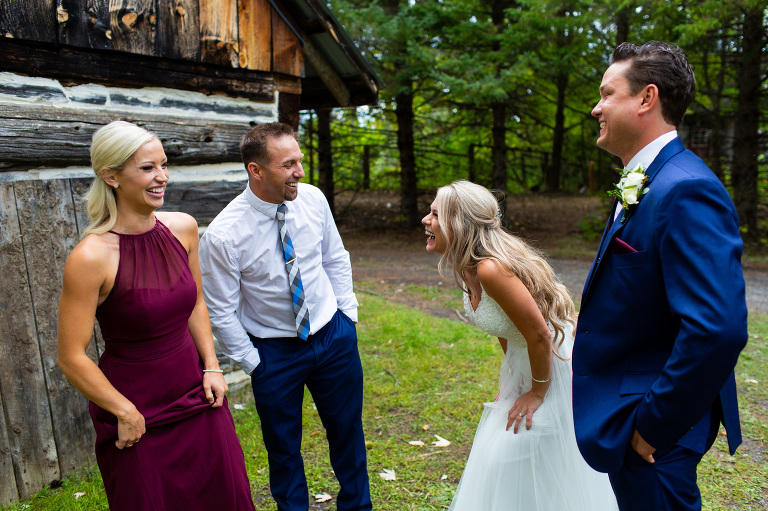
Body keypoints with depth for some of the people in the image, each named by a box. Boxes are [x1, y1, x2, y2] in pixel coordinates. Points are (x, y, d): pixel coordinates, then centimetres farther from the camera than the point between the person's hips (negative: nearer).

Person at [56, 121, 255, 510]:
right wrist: (126, 413, -10)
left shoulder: (183, 228, -4)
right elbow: (71, 358, -15)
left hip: (196, 393, 5)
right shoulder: (91, 256, -21)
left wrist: (211, 367, 2)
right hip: (138, 412, -5)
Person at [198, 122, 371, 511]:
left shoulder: (313, 199, -11)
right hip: (274, 351, -3)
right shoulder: (223, 235, -22)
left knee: (348, 430, 19)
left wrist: (347, 312, 4)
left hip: (335, 335, 4)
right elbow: (221, 313, -12)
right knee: (283, 446, 15)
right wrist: (252, 362, -7)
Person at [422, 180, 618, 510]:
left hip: (553, 364, -9)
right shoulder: (469, 268, -3)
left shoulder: (491, 269, -32)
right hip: (523, 362, 9)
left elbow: (539, 335, -28)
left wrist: (537, 393, -15)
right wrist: (510, 379, 12)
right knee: (501, 459, 20)